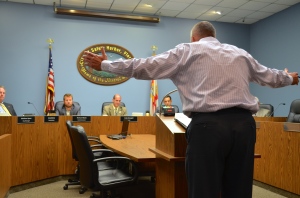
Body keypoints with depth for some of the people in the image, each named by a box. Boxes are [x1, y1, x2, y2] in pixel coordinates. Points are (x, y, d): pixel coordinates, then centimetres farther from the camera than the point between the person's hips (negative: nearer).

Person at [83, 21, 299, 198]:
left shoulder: (188, 51, 9)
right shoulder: (241, 54, 23)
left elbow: (145, 66, 6)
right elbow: (270, 76, 34)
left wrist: (105, 64, 16)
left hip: (208, 124, -5)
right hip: (244, 123, 5)